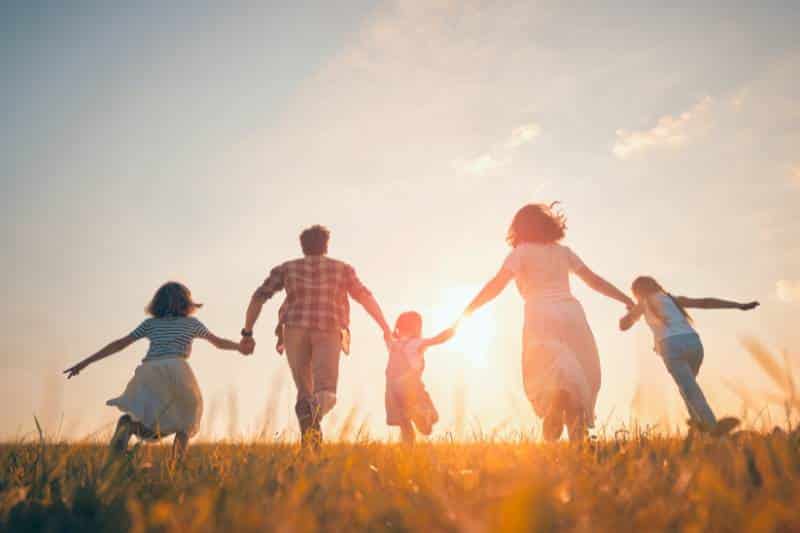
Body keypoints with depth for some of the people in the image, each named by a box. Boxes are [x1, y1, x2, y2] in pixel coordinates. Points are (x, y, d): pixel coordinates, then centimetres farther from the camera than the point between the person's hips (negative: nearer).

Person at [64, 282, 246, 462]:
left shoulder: (150, 323, 26)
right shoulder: (192, 323, 23)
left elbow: (119, 344, 22)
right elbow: (219, 342, 31)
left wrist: (85, 362, 25)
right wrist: (241, 346, 47)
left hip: (147, 372, 2)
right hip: (176, 369, -2)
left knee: (148, 430, 9)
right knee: (188, 411, 22)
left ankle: (130, 422, -28)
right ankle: (178, 462, 0)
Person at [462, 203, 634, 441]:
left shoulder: (522, 252, 9)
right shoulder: (563, 251, 20)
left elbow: (496, 285, -1)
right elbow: (595, 280, 22)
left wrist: (466, 312, 2)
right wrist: (628, 301, 31)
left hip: (542, 317, -3)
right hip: (572, 313, 3)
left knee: (545, 375, -5)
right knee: (580, 379, 11)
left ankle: (557, 399, -40)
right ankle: (578, 439, 3)